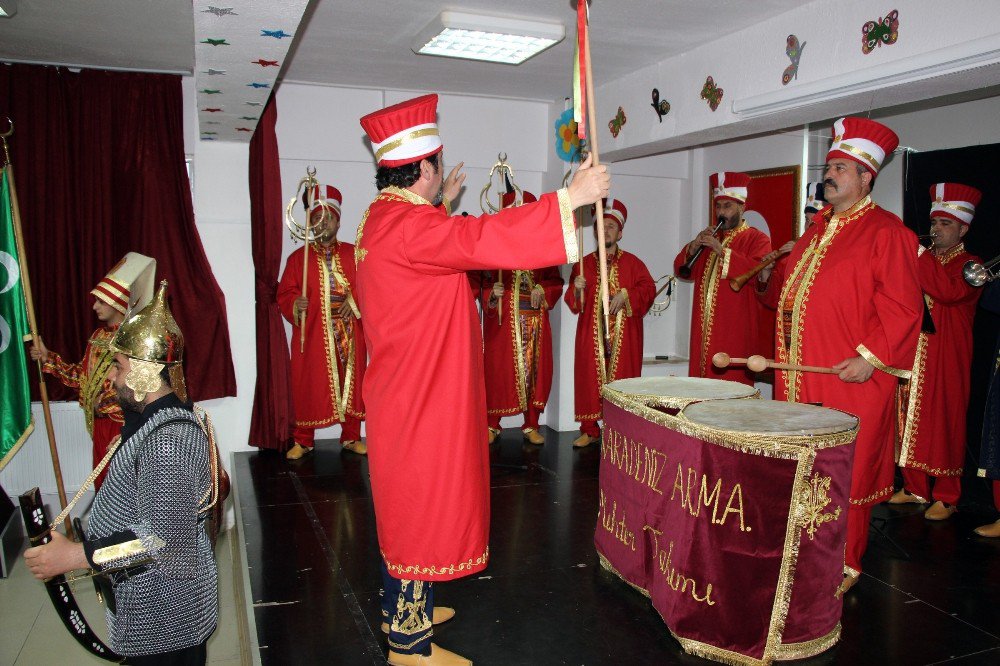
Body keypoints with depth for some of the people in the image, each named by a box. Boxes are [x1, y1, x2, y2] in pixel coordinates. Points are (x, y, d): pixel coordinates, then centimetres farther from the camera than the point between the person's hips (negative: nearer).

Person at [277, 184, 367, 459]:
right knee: (308, 385, 3)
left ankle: (351, 437, 21)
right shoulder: (298, 258, 3)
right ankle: (302, 440, 17)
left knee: (352, 383, 7)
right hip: (312, 336, -1)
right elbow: (284, 294, 1)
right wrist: (295, 304, -19)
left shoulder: (353, 254, 7)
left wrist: (355, 301, -11)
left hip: (349, 333, 2)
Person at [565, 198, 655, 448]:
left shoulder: (632, 262, 7)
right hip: (591, 334, 1)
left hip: (623, 335, -1)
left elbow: (648, 289, -3)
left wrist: (625, 296, -16)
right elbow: (573, 303, 5)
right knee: (590, 378, 0)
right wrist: (577, 289, -16)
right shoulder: (584, 264, 9)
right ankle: (590, 430, 9)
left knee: (622, 380, -2)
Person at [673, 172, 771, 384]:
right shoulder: (709, 238, 19)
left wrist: (722, 251, -22)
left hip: (735, 334, -6)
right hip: (704, 333, 6)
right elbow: (681, 269, 12)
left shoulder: (757, 239, 0)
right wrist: (694, 246, -6)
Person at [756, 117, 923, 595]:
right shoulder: (817, 228, 17)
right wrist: (771, 281, 9)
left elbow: (903, 308, -13)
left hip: (850, 378, -7)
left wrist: (869, 357, -20)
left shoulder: (886, 232, -7)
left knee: (845, 476, 1)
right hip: (799, 377, 7)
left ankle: (843, 567, 16)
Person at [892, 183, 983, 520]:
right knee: (911, 419, 6)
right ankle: (915, 488, 16)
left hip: (946, 359, -6)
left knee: (943, 422, -3)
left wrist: (918, 256, -23)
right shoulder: (922, 260, 17)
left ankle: (947, 497, 7)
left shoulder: (969, 265, -3)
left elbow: (949, 292, -24)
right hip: (913, 356, 6)